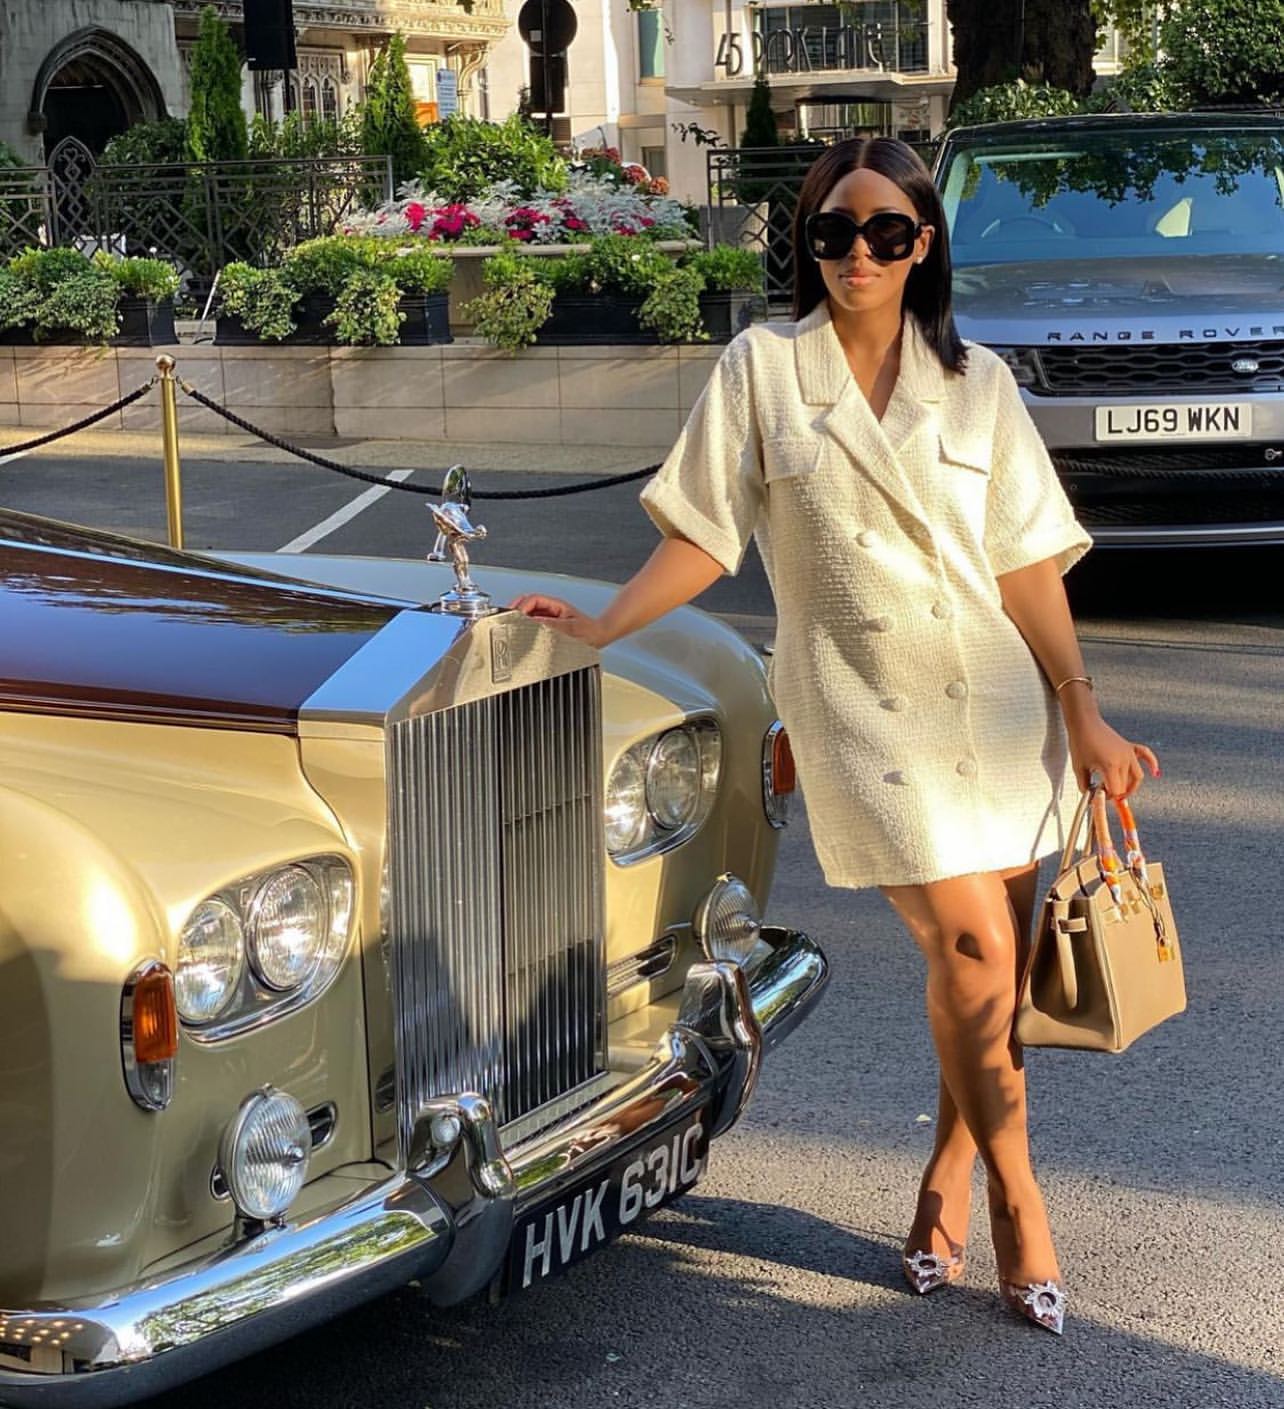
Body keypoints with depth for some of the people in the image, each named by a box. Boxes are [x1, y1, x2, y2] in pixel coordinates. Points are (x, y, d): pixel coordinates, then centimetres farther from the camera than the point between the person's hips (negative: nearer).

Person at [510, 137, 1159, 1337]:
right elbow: (704, 537, 3)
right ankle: (1014, 1198, 6)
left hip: (997, 701, 3)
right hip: (862, 710, -3)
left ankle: (947, 1182, 28)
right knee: (970, 948, -12)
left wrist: (1083, 716, 2)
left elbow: (1026, 563, 5)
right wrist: (599, 626, -8)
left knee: (995, 968, 5)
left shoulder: (976, 382, 7)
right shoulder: (761, 368, 2)